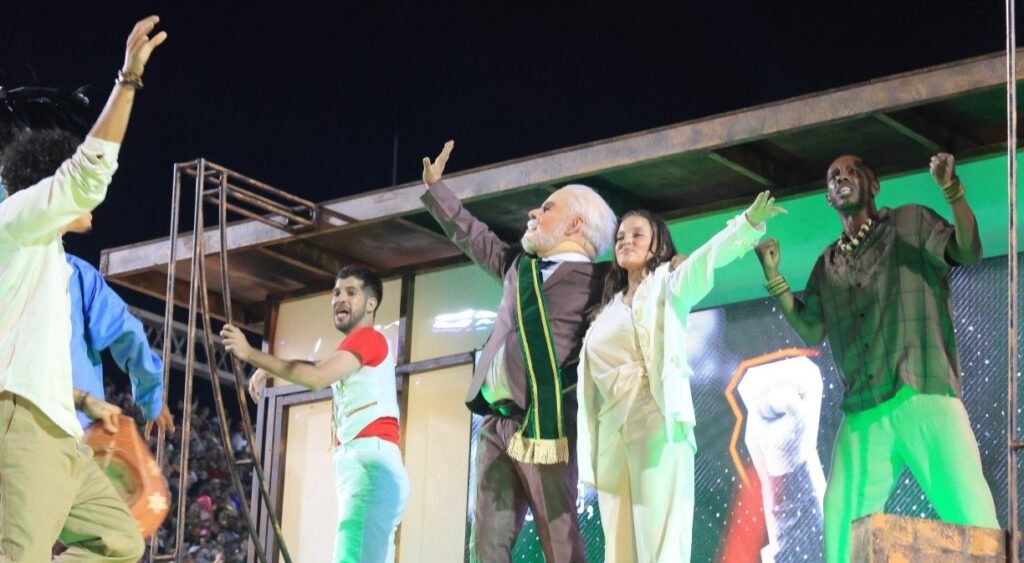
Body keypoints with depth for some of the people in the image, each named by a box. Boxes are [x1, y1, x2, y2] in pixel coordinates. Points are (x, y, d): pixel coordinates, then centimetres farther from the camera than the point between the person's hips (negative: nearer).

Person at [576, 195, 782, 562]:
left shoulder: (668, 283, 9)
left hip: (657, 423, -6)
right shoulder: (609, 308, 25)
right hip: (613, 432, 6)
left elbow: (708, 257, -11)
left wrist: (749, 223, -30)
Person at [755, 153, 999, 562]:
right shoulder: (828, 264, 23)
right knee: (842, 523, -1)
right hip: (863, 412, 5)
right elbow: (811, 332, 19)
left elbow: (969, 252, -4)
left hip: (925, 397, -5)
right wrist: (773, 276, 10)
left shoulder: (911, 223, 10)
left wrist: (951, 189, -18)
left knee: (969, 514, -15)